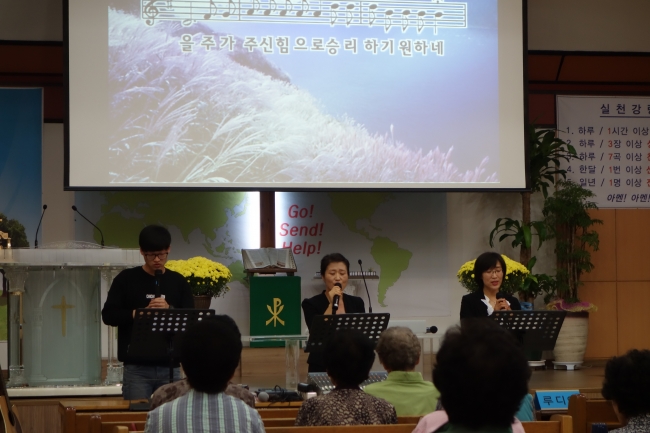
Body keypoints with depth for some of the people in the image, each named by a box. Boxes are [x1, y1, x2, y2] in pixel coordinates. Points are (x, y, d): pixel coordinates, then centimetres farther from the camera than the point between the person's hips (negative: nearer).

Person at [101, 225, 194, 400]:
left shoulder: (178, 282, 8)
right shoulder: (126, 279, 3)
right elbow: (108, 315, -1)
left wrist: (170, 310, -16)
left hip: (169, 366, 2)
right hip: (136, 367, -2)